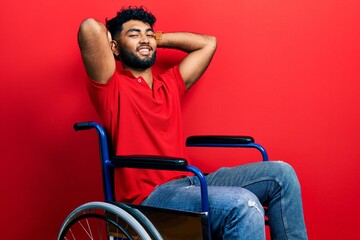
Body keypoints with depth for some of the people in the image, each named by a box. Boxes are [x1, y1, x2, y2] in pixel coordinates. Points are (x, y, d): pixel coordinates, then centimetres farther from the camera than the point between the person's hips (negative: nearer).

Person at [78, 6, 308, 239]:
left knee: (280, 174, -4)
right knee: (244, 205, -30)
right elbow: (89, 27, -16)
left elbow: (208, 42, 26)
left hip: (189, 183, 8)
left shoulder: (170, 84, 19)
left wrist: (157, 37, 25)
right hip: (149, 195, -7)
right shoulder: (111, 86, -1)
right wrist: (107, 37, 6)